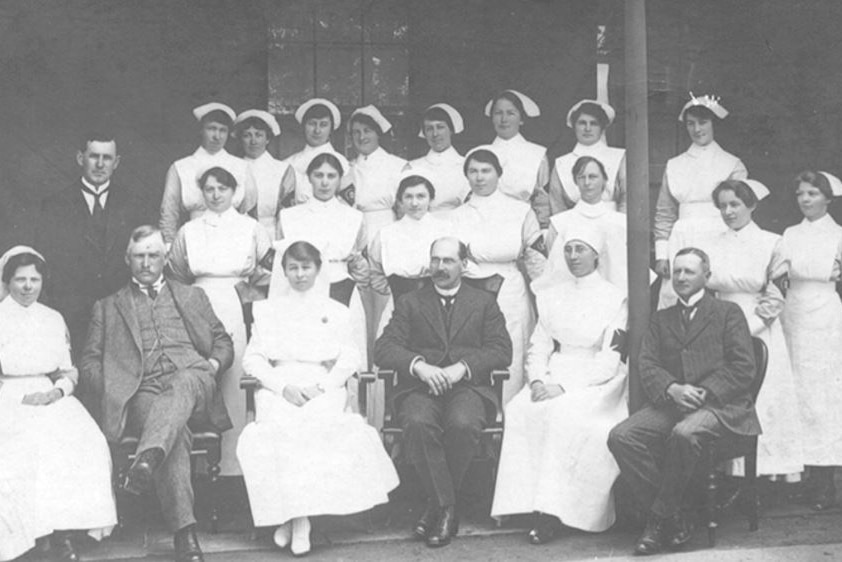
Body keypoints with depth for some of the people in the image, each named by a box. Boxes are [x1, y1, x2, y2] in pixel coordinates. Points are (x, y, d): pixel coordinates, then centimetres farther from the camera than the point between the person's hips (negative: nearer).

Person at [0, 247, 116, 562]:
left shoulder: (54, 319, 18)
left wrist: (59, 390, -5)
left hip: (53, 399, 3)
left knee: (85, 442, -27)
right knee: (32, 443, -34)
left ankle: (64, 532, -24)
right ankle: (56, 534, -27)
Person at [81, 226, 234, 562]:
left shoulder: (192, 296, 29)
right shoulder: (108, 307, 25)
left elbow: (223, 341, 27)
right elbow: (90, 361, 18)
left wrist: (214, 363, 3)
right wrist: (115, 388, -3)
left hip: (192, 381, 1)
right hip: (141, 392, -1)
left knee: (184, 381, -39)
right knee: (176, 432, -36)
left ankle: (147, 460, -60)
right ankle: (184, 531, -46)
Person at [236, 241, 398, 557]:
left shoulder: (336, 311, 20)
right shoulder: (267, 309, 20)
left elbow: (349, 359, 9)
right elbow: (252, 359, 10)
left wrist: (321, 386, -10)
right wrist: (282, 387, -8)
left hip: (323, 387, 0)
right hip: (279, 386, 1)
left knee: (321, 426, -34)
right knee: (280, 428, -33)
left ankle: (299, 515, -27)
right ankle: (289, 513, -24)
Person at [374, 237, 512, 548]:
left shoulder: (484, 302, 19)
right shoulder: (409, 303, 18)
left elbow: (502, 350, 5)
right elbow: (383, 349, 5)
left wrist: (462, 367, -12)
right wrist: (418, 365, -15)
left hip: (468, 386, 0)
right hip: (419, 387, 1)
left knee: (463, 424, -35)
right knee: (418, 423, -34)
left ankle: (437, 507, -14)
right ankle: (446, 508, -20)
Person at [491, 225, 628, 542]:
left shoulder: (614, 298, 2)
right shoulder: (551, 296, 17)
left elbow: (609, 361, -7)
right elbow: (538, 346, 12)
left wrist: (564, 386, -18)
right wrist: (538, 380, -10)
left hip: (596, 384, -4)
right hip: (553, 379, 4)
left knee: (562, 413, -34)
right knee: (519, 410, -27)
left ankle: (552, 510, -30)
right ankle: (526, 501, -27)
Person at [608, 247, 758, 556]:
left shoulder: (728, 313, 12)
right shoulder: (661, 319, 23)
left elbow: (744, 368, 1)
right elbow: (646, 364, 8)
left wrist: (705, 392, -14)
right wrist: (671, 389, -13)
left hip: (719, 404, -4)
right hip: (670, 404, 4)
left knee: (684, 434, -38)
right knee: (620, 437, -23)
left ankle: (659, 518, -19)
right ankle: (673, 520, -16)